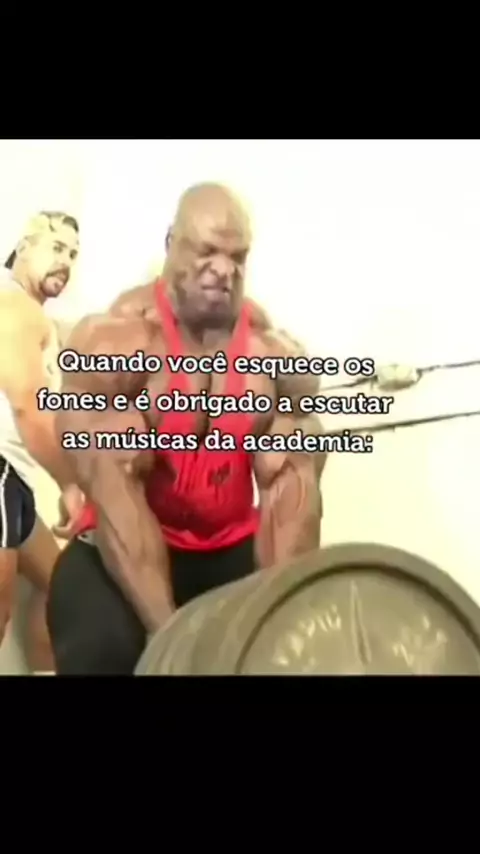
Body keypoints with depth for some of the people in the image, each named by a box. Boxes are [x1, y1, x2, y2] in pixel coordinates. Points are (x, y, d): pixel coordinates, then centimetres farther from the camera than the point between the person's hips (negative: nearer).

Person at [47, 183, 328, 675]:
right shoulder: (112, 340, -18)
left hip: (231, 548, 4)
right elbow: (113, 492, -24)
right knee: (102, 647, -31)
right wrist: (167, 632, -31)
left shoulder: (279, 356, -6)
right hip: (119, 550, -3)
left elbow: (292, 492, -12)